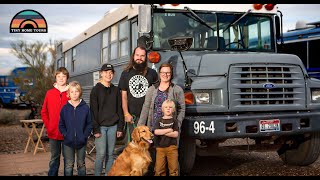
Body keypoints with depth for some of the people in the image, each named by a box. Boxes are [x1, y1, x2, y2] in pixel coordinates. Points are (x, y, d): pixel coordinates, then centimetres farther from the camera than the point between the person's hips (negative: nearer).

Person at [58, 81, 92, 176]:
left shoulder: (85, 107, -5)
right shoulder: (65, 108, -2)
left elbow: (90, 124, -2)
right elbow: (61, 125, 3)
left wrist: (85, 135, -11)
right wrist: (65, 135, -9)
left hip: (81, 142, 0)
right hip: (68, 142, 0)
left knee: (81, 164, 13)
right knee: (68, 165, 7)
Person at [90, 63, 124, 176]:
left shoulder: (116, 90, 9)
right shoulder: (96, 90, -1)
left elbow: (119, 109, 11)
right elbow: (93, 111, -5)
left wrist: (120, 127, 5)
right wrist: (96, 129, -11)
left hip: (113, 126, 4)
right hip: (101, 126, -3)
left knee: (110, 154, 6)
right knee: (101, 154, -7)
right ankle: (97, 174, 6)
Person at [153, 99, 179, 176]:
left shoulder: (174, 121, 4)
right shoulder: (159, 121, 8)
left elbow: (176, 134, -7)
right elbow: (156, 132, -9)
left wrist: (162, 132, -10)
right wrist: (169, 130, -10)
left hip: (172, 147, -1)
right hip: (160, 147, 1)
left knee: (173, 168, 0)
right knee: (159, 169, 2)